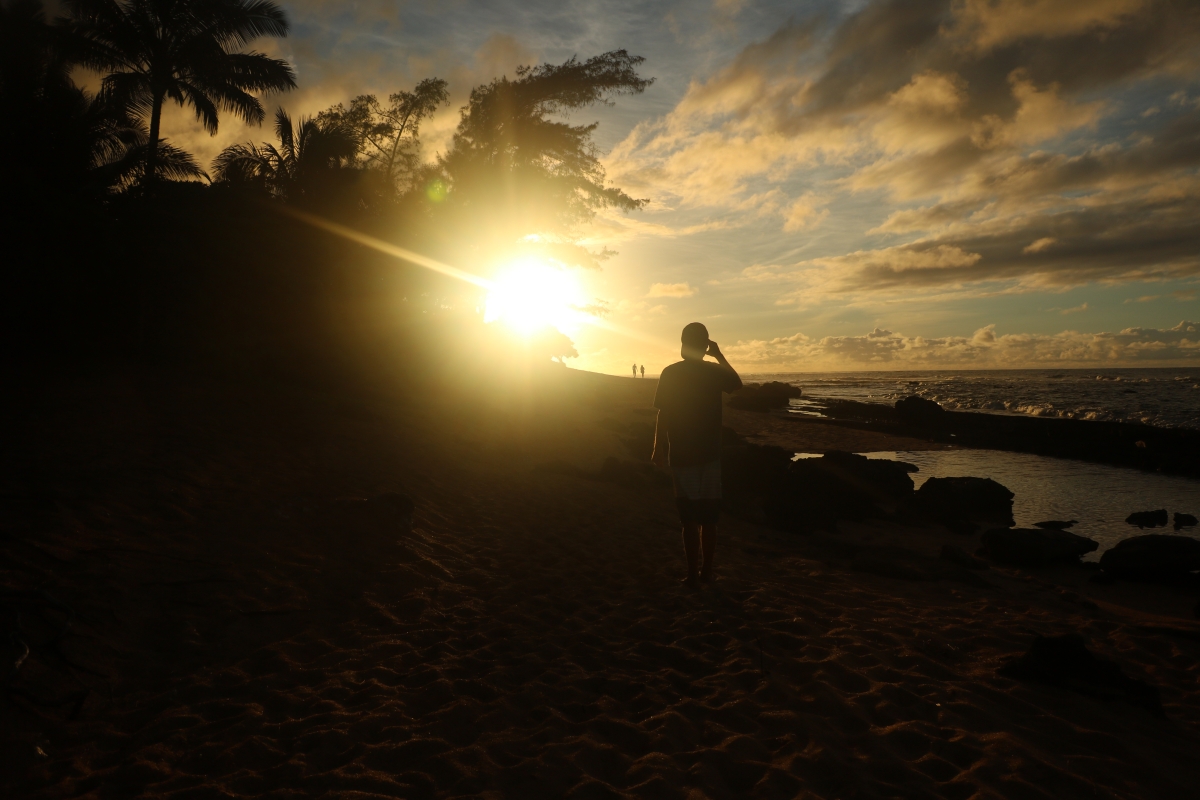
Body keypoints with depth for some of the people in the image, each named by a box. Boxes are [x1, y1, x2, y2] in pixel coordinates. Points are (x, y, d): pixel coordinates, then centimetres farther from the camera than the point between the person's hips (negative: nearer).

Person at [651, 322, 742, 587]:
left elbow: (663, 414, -7)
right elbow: (738, 384, 21)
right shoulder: (714, 371, -1)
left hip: (682, 455, -2)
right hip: (709, 454, 2)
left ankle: (693, 574, 6)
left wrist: (658, 448, 3)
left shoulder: (670, 373, -8)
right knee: (708, 518, 11)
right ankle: (706, 571, 18)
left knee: (690, 518, 3)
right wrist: (719, 355, 21)